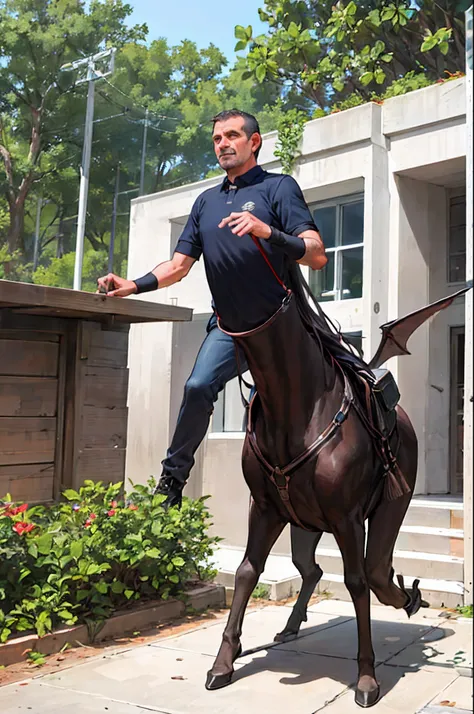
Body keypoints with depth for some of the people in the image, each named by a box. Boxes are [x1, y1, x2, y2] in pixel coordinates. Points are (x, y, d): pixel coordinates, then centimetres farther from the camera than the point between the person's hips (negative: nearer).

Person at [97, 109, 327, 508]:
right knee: (198, 387, -16)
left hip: (278, 326, -4)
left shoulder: (278, 187, -4)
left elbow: (317, 256, -16)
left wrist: (267, 231, -32)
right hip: (228, 326, 4)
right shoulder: (207, 201, 15)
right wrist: (132, 286, -5)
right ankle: (172, 481, -5)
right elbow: (178, 266, 12)